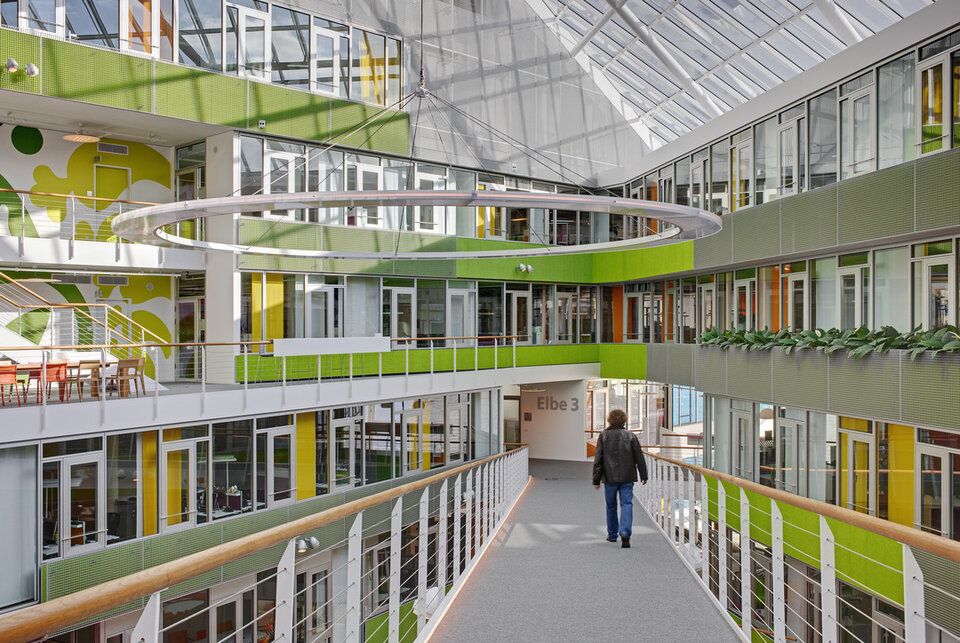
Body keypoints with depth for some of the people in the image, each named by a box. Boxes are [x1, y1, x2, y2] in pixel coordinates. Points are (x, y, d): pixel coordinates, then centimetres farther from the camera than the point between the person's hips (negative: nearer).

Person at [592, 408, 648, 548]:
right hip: (627, 478, 0)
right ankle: (625, 533, -19)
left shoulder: (603, 436, -2)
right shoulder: (630, 436, 0)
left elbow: (598, 459, -3)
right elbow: (639, 458, 3)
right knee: (627, 504, 0)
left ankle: (612, 535, 25)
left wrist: (596, 479, 1)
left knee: (611, 506, 14)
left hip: (609, 478, 0)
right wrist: (643, 475, 13)